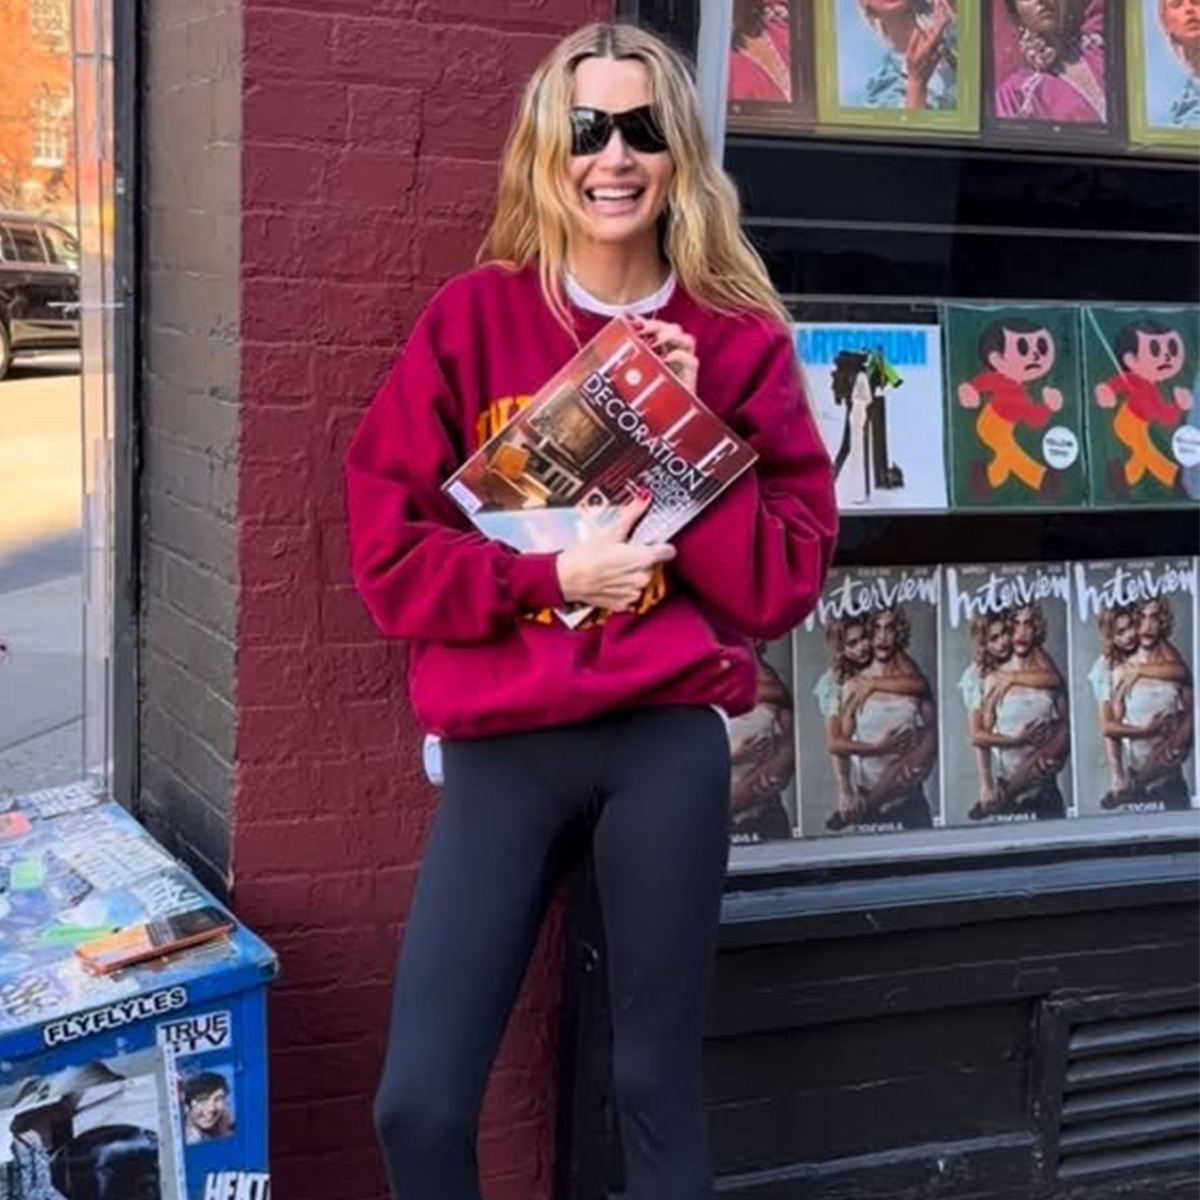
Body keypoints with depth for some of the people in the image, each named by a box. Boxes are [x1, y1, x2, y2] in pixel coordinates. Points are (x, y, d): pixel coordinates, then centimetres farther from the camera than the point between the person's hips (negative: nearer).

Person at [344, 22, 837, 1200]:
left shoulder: (739, 339, 5)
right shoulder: (473, 318, 3)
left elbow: (787, 581, 1)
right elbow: (387, 550, 0)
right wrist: (553, 576, -11)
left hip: (668, 744, 0)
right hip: (502, 748, 0)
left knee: (657, 1078, 9)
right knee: (418, 1104, -3)